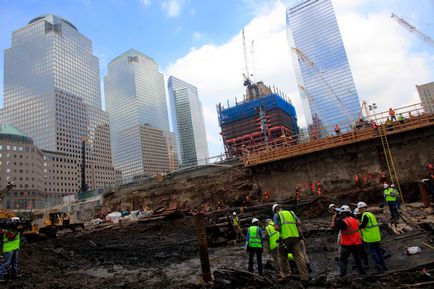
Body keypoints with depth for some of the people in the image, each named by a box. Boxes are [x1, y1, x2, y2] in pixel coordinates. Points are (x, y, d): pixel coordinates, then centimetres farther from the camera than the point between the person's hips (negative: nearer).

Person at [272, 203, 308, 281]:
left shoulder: (277, 215, 3)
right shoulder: (291, 213, 17)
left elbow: (276, 228, -7)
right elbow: (299, 223, 9)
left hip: (285, 238, -4)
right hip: (295, 237, 4)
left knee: (282, 257, 11)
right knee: (299, 256, 5)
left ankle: (285, 275, 11)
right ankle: (304, 276, 4)